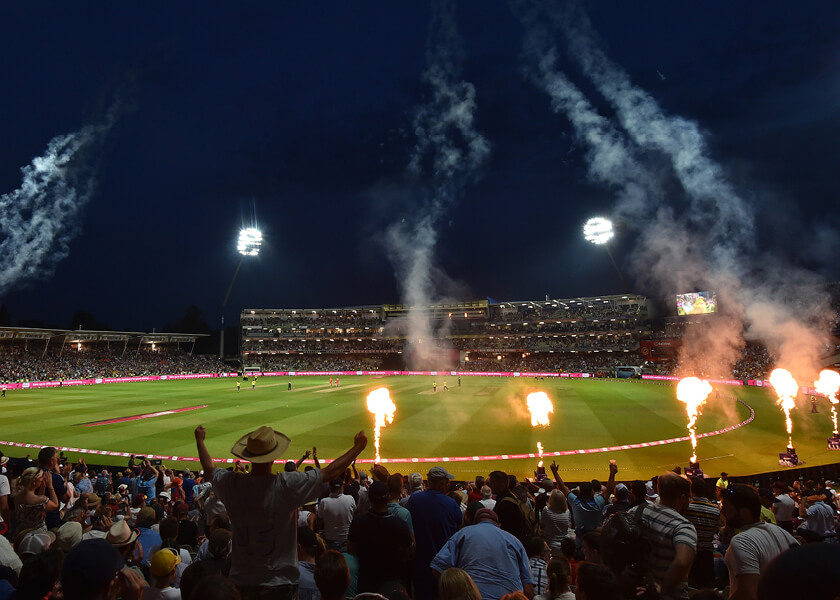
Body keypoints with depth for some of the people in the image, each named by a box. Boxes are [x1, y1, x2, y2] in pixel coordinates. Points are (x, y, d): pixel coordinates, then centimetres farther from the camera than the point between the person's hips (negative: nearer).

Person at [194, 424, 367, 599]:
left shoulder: (231, 483, -12)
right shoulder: (287, 485, -22)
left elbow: (209, 470, 12)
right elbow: (330, 472, -12)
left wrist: (200, 440, 30)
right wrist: (358, 447, 2)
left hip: (241, 580, 3)